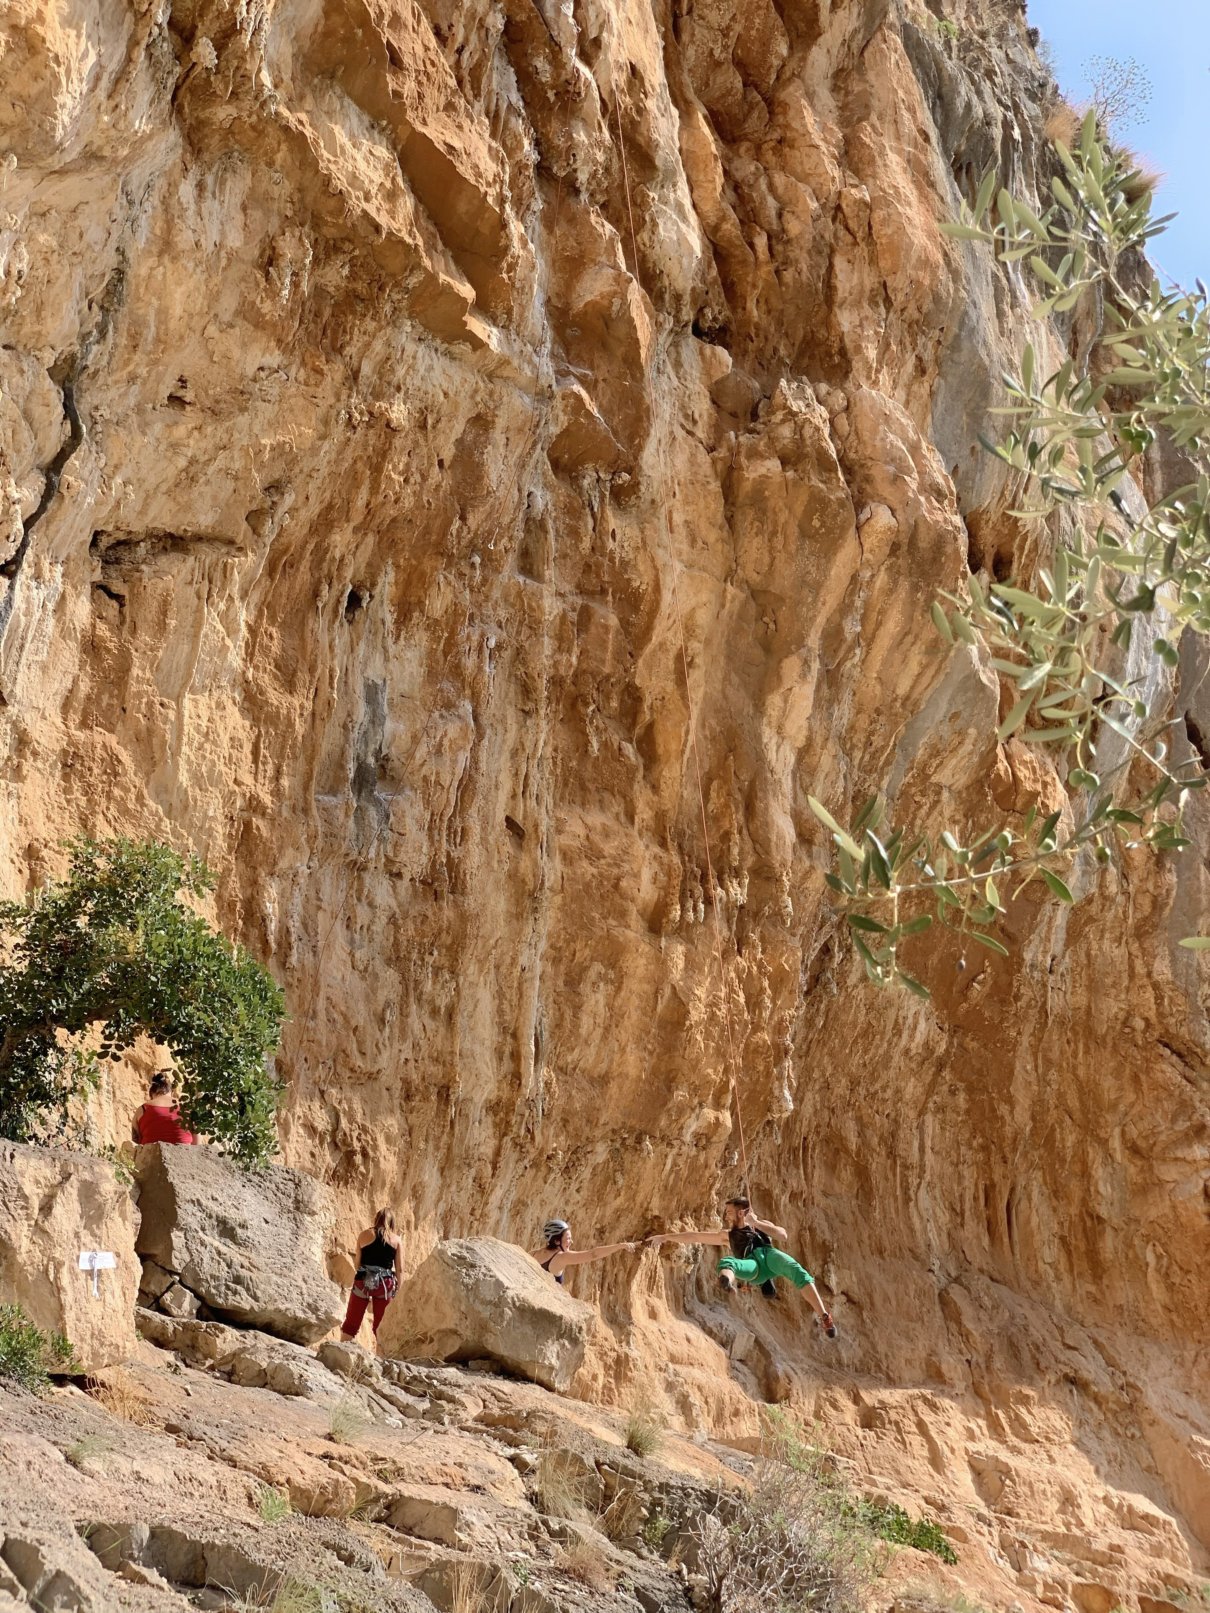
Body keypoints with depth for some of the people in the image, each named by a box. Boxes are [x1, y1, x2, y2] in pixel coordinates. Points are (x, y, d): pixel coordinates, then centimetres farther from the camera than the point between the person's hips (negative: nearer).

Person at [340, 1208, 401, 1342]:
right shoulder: (396, 1239, 7)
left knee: (351, 1322, 6)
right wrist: (397, 1288, 15)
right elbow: (398, 1268, 7)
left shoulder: (365, 1235, 6)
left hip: (363, 1281, -1)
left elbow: (357, 1263, 5)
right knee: (380, 1325, 10)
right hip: (386, 1283, 1)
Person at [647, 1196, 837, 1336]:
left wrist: (756, 1223, 13)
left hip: (769, 1254, 0)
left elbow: (782, 1234, 15)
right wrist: (666, 1237, 32)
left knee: (795, 1269, -34)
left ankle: (824, 1316, -44)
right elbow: (695, 1236, 35)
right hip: (753, 1266, 0)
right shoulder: (727, 1235, 36)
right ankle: (727, 1281, -74)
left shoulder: (761, 1225, 34)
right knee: (726, 1262, -34)